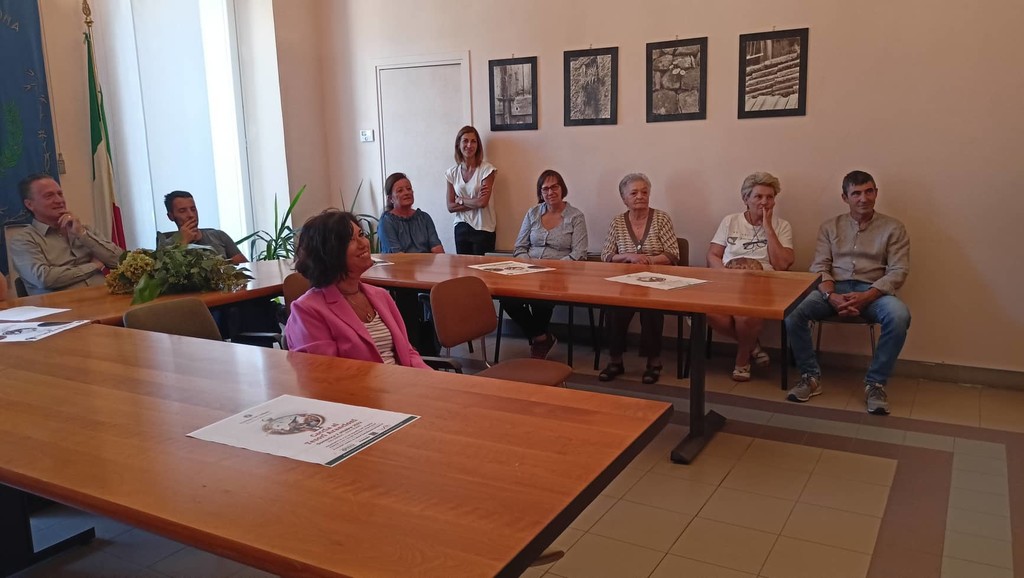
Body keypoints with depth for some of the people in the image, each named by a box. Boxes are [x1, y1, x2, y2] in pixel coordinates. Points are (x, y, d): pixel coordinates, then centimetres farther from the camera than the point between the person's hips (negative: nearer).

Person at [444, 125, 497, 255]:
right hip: (461, 228, 4)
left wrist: (460, 200, -2)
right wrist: (475, 203, -10)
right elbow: (450, 207, 1)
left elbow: (482, 202, -15)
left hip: (483, 229, -3)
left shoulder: (486, 169, -7)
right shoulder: (452, 173, 5)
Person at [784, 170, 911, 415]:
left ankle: (875, 383, -18)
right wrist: (831, 296, -18)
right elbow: (819, 267, 4)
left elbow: (898, 271, -2)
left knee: (899, 316, -35)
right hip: (835, 289, 1)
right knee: (792, 310, -28)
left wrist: (865, 297, -19)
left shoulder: (893, 228, 8)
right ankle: (811, 376, -11)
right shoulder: (829, 227, 13)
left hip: (873, 291, -1)